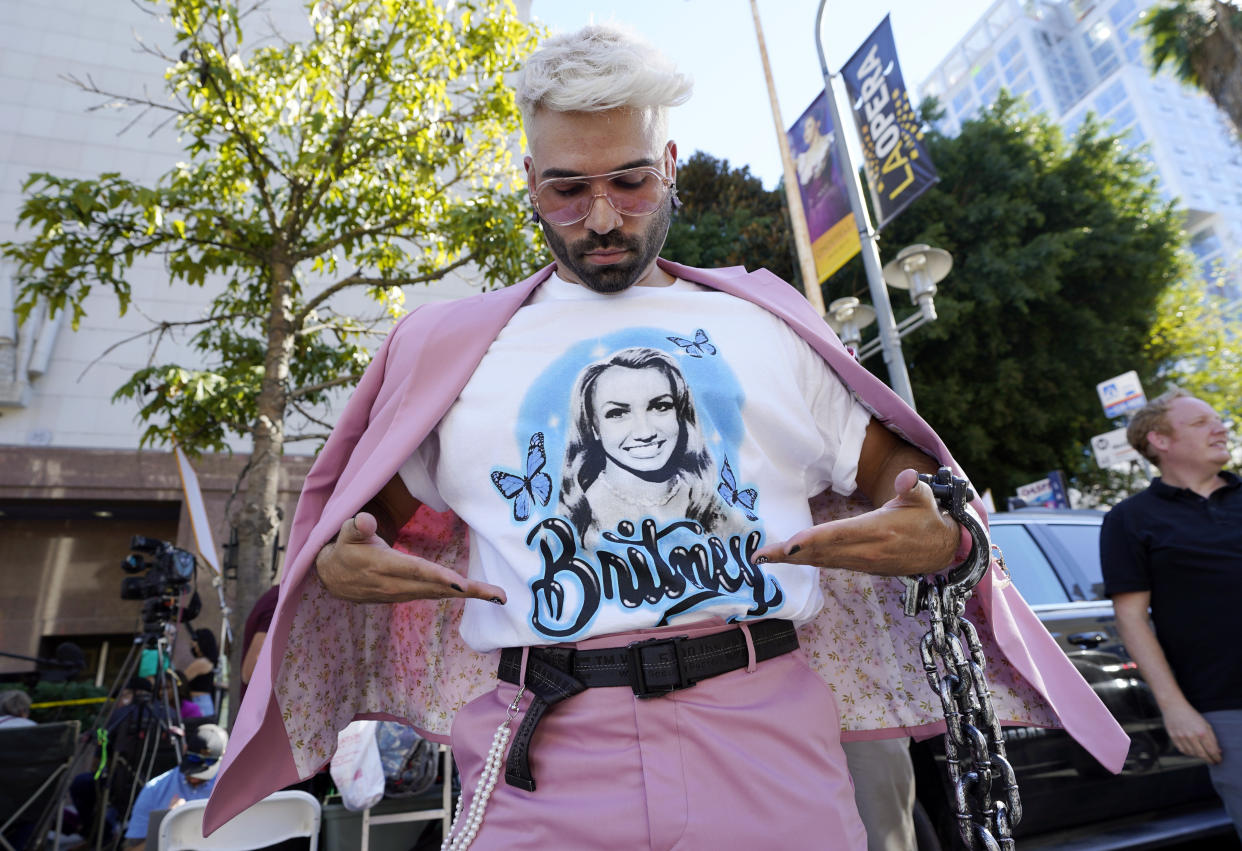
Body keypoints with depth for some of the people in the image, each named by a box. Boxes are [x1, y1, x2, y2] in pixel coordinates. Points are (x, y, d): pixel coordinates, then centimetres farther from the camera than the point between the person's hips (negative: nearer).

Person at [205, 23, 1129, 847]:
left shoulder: (769, 322, 9)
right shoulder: (449, 347, 8)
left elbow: (898, 468, 13)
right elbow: (357, 514, 14)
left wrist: (938, 536, -9)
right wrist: (340, 567, -8)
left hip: (766, 742, 1)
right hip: (544, 759, 0)